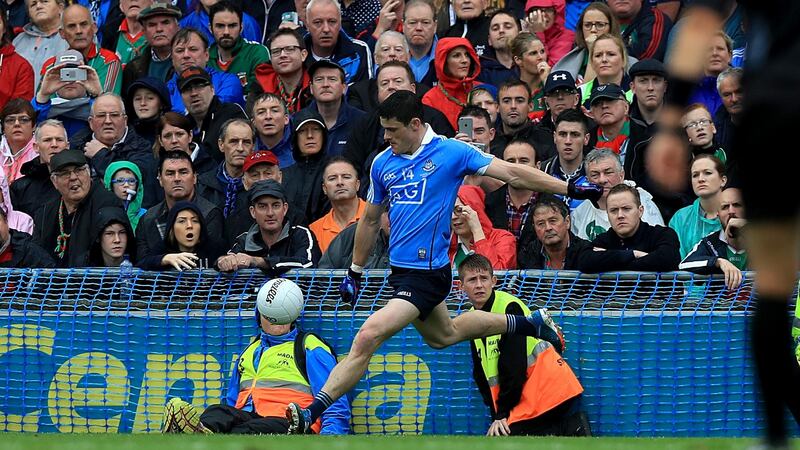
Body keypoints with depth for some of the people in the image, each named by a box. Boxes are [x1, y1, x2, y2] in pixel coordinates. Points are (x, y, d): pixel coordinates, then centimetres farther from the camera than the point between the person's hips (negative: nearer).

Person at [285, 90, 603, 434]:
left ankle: (309, 415, -16)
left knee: (367, 338, -18)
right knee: (443, 335, 26)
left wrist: (570, 189, -15)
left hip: (427, 273, -8)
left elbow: (512, 173, -10)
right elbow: (370, 219, 20)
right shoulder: (383, 164, 7)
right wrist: (355, 272, 24)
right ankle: (529, 323, 42)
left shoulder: (451, 153, -10)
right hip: (401, 272, 8)